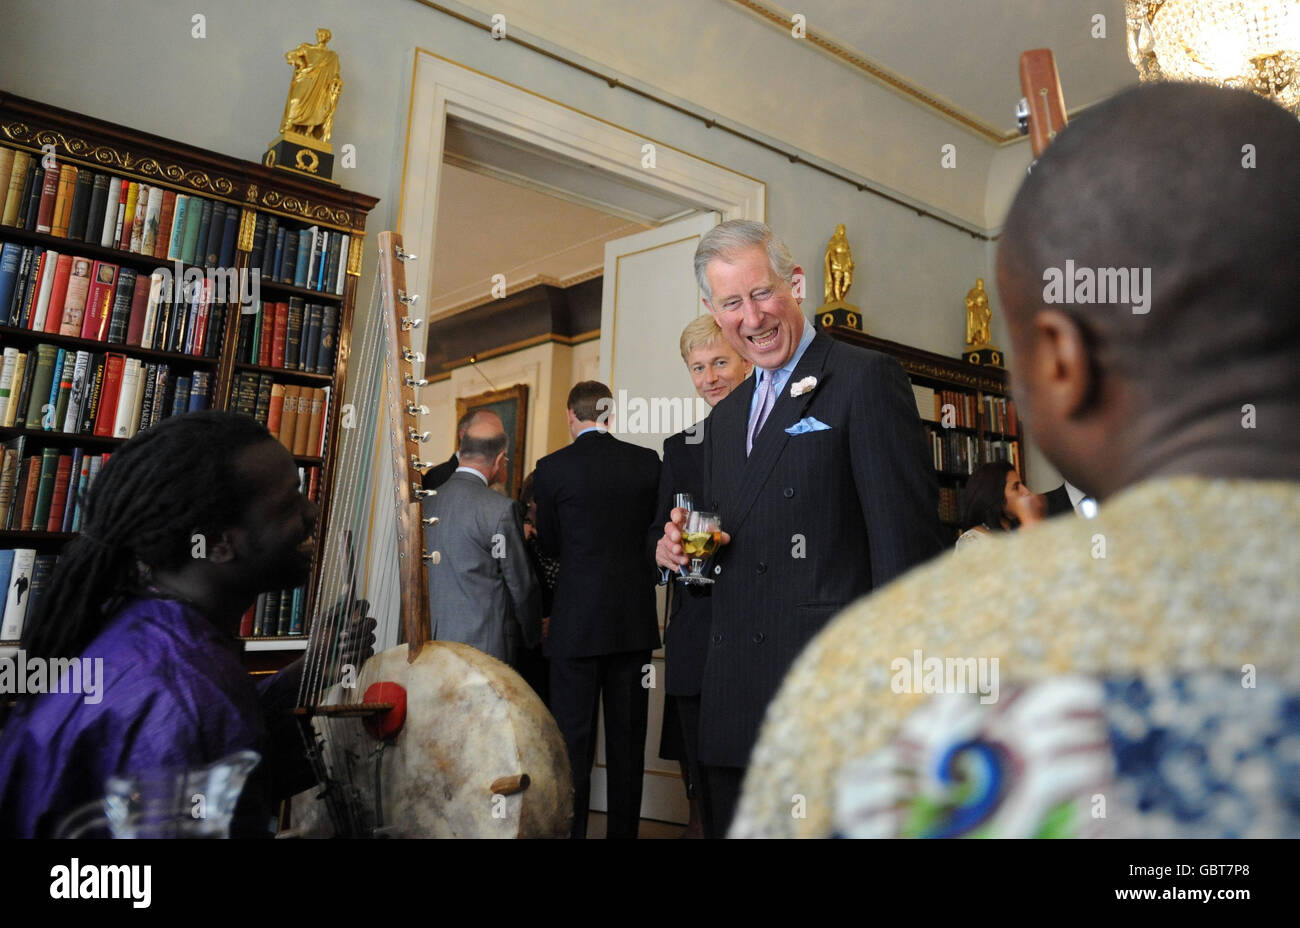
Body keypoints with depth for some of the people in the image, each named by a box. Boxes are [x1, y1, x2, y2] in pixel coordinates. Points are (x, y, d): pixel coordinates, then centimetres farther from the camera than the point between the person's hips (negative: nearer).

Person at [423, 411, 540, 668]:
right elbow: (522, 585, -7)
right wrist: (531, 637, 9)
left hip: (435, 639, 6)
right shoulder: (501, 509, -14)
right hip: (487, 644, -6)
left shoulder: (426, 501, 3)